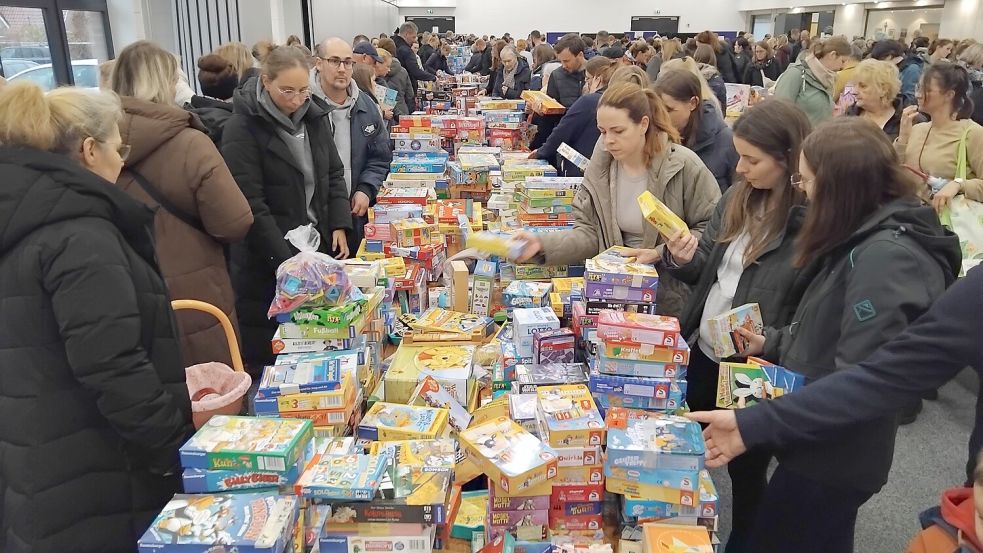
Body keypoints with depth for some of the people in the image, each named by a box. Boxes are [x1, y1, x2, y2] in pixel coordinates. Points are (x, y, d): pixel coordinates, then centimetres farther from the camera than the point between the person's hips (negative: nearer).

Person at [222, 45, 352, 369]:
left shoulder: (315, 114, 6)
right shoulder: (243, 127, -13)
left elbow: (334, 174, 14)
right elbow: (250, 203, -17)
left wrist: (340, 225, 1)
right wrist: (285, 260, -21)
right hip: (268, 258, -5)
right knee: (266, 349, 5)